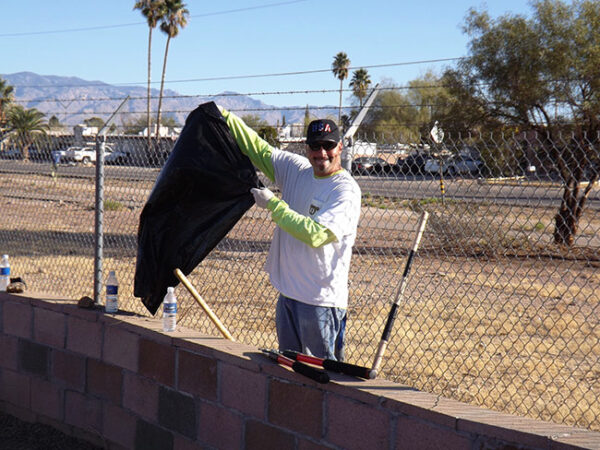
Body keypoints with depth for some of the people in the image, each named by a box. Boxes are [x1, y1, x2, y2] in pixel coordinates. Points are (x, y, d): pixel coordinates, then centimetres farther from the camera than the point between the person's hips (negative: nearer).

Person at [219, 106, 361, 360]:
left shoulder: (346, 190, -14)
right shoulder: (296, 170, 9)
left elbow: (316, 234, -24)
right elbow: (258, 150, 18)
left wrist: (273, 204, -16)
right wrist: (224, 116, 12)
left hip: (321, 301, -8)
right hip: (287, 295, 8)